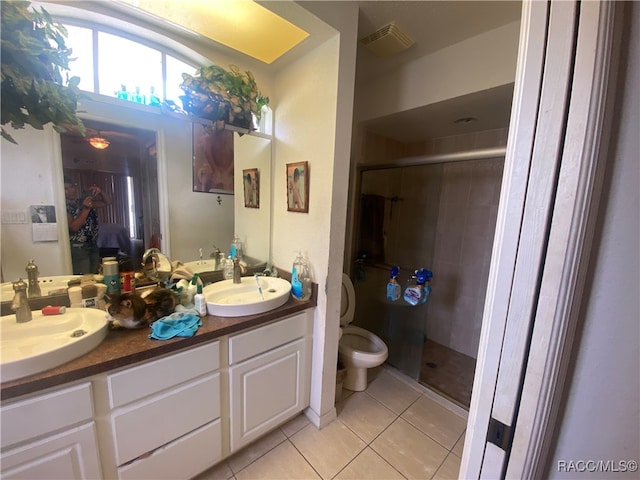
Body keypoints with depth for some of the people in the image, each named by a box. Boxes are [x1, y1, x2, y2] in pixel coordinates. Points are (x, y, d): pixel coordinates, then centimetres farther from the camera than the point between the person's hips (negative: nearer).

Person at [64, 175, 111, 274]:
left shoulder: (85, 200, 8)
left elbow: (107, 202, 11)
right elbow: (74, 227, -18)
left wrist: (100, 192, -9)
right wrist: (86, 209, -22)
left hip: (93, 247, 5)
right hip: (78, 249, -5)